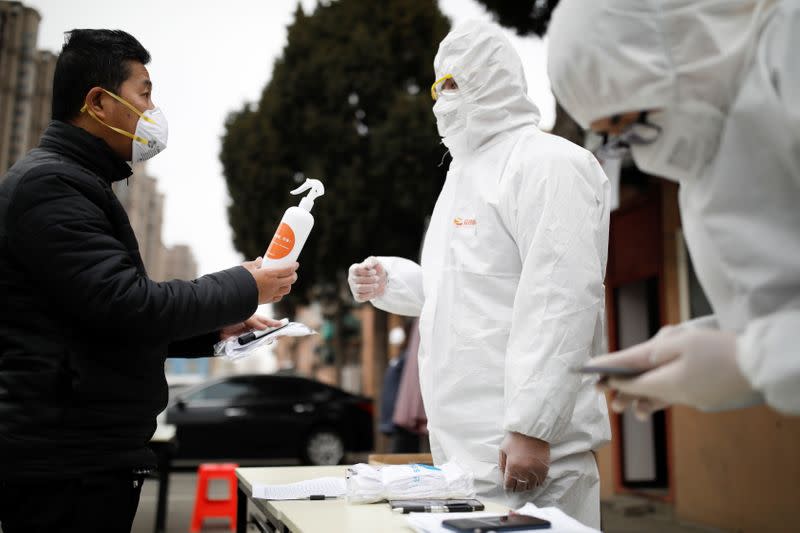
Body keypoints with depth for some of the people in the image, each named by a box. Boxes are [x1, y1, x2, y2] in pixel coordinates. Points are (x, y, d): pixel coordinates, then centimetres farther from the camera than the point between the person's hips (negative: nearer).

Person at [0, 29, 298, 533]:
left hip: (87, 454, 10)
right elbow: (125, 305, -23)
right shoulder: (48, 183, -14)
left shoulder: (76, 183, 18)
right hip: (66, 462, -10)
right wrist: (243, 288, -11)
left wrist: (215, 327, 10)